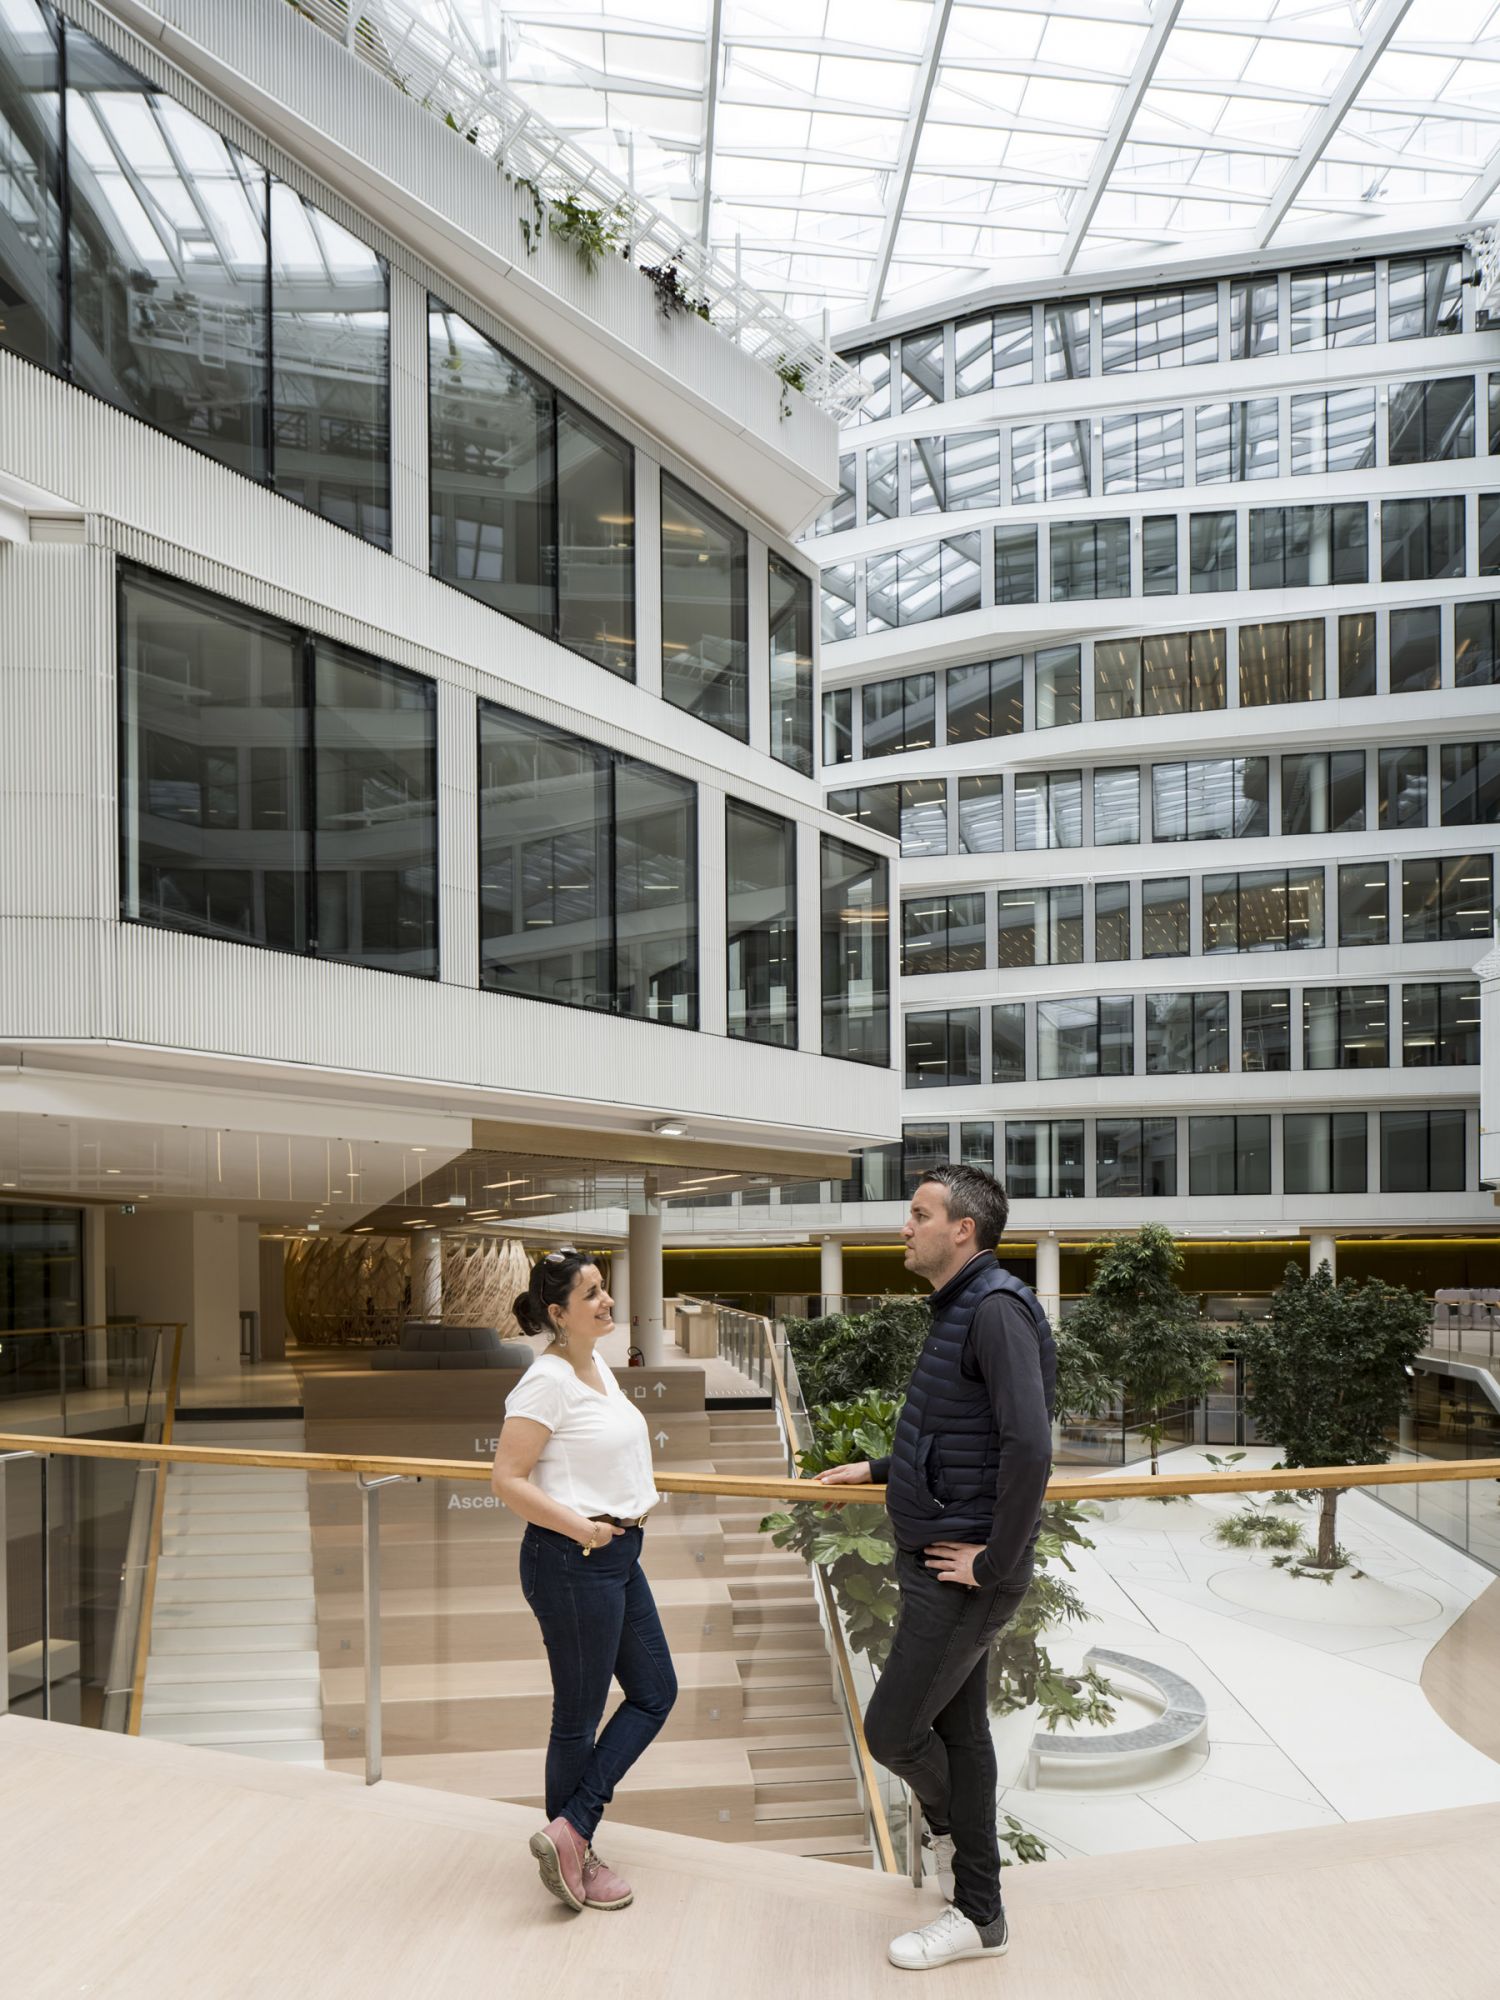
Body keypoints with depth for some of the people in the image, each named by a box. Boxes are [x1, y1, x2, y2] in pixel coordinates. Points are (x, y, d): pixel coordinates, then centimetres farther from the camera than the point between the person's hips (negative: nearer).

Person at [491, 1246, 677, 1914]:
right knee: (580, 1715, 6)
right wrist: (580, 1527, -25)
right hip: (571, 1562, -10)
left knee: (655, 1692, 15)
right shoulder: (549, 1379, -19)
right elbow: (507, 1479, -21)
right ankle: (573, 1847, 24)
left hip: (617, 1556, 10)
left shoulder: (599, 1368, 9)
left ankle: (569, 1834, 19)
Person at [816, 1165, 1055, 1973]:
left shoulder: (998, 1310, -21)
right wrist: (877, 1470, 26)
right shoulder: (959, 1312, 11)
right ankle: (978, 1913, 30)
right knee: (959, 1731, 17)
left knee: (892, 1730, -1)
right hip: (938, 1562, 10)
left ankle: (945, 1821, 30)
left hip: (963, 1577, -10)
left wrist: (996, 1562, -23)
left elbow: (1028, 1447, -31)